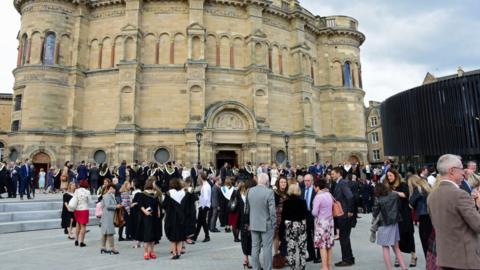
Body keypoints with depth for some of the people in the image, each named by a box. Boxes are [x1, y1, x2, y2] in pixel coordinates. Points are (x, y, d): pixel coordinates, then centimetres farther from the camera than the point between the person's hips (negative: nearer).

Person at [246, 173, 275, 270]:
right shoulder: (269, 192, -18)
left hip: (253, 224, 5)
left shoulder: (250, 191, -1)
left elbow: (248, 207, 8)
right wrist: (273, 223, -4)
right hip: (266, 224, -5)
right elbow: (272, 210, -16)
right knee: (267, 248, 5)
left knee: (255, 247, 12)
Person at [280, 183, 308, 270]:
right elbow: (306, 214, -1)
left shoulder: (286, 201, -6)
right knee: (302, 248, 9)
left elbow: (283, 216, -5)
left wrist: (282, 228, 0)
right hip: (302, 225, 2)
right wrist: (306, 226, 9)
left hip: (290, 226, -1)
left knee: (291, 248, 4)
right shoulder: (303, 201, -3)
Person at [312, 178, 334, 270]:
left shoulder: (318, 197, -17)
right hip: (330, 221, 7)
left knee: (322, 245, 0)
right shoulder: (329, 195, 4)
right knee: (329, 245, 13)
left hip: (321, 223, -7)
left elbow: (314, 213, -17)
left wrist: (312, 212, 3)